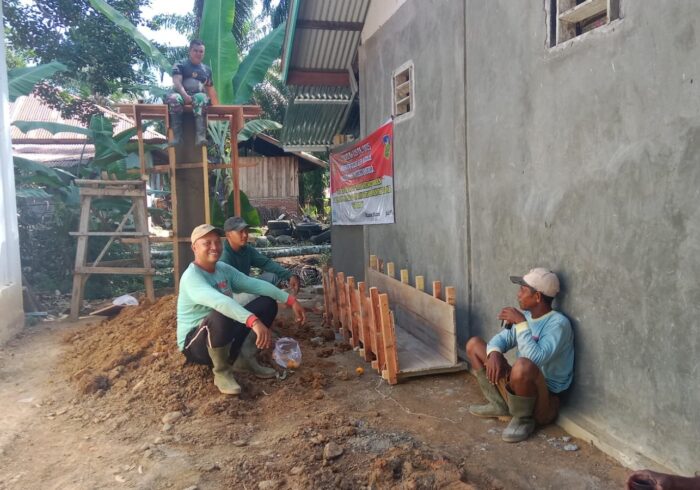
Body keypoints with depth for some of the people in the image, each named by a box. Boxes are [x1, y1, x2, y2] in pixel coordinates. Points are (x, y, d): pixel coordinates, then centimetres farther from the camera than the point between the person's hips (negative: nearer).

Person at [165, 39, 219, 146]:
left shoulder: (207, 69, 21)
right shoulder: (180, 65, 9)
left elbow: (211, 89, 25)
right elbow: (177, 82, -6)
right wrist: (185, 95, -26)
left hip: (199, 95, 2)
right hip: (181, 94, -1)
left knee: (201, 98, -39)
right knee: (174, 99, -40)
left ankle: (200, 136, -51)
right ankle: (177, 137, -41)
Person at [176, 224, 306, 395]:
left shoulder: (223, 269, 4)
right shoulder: (192, 277, -23)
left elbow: (254, 284, -2)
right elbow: (218, 301, -41)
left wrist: (290, 300, -11)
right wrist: (254, 322, -53)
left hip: (225, 337, 8)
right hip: (195, 344, -7)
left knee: (267, 303, -1)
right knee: (220, 315, -40)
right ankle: (221, 372, -14)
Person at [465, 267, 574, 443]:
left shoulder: (558, 323, -21)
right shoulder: (525, 316, 4)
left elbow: (536, 358, -33)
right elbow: (502, 338, 5)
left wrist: (520, 323, -28)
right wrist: (494, 354, -18)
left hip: (545, 398, -8)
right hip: (517, 385, 8)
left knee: (523, 365, -43)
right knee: (474, 344, 6)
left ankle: (523, 419, -12)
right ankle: (499, 405, 9)